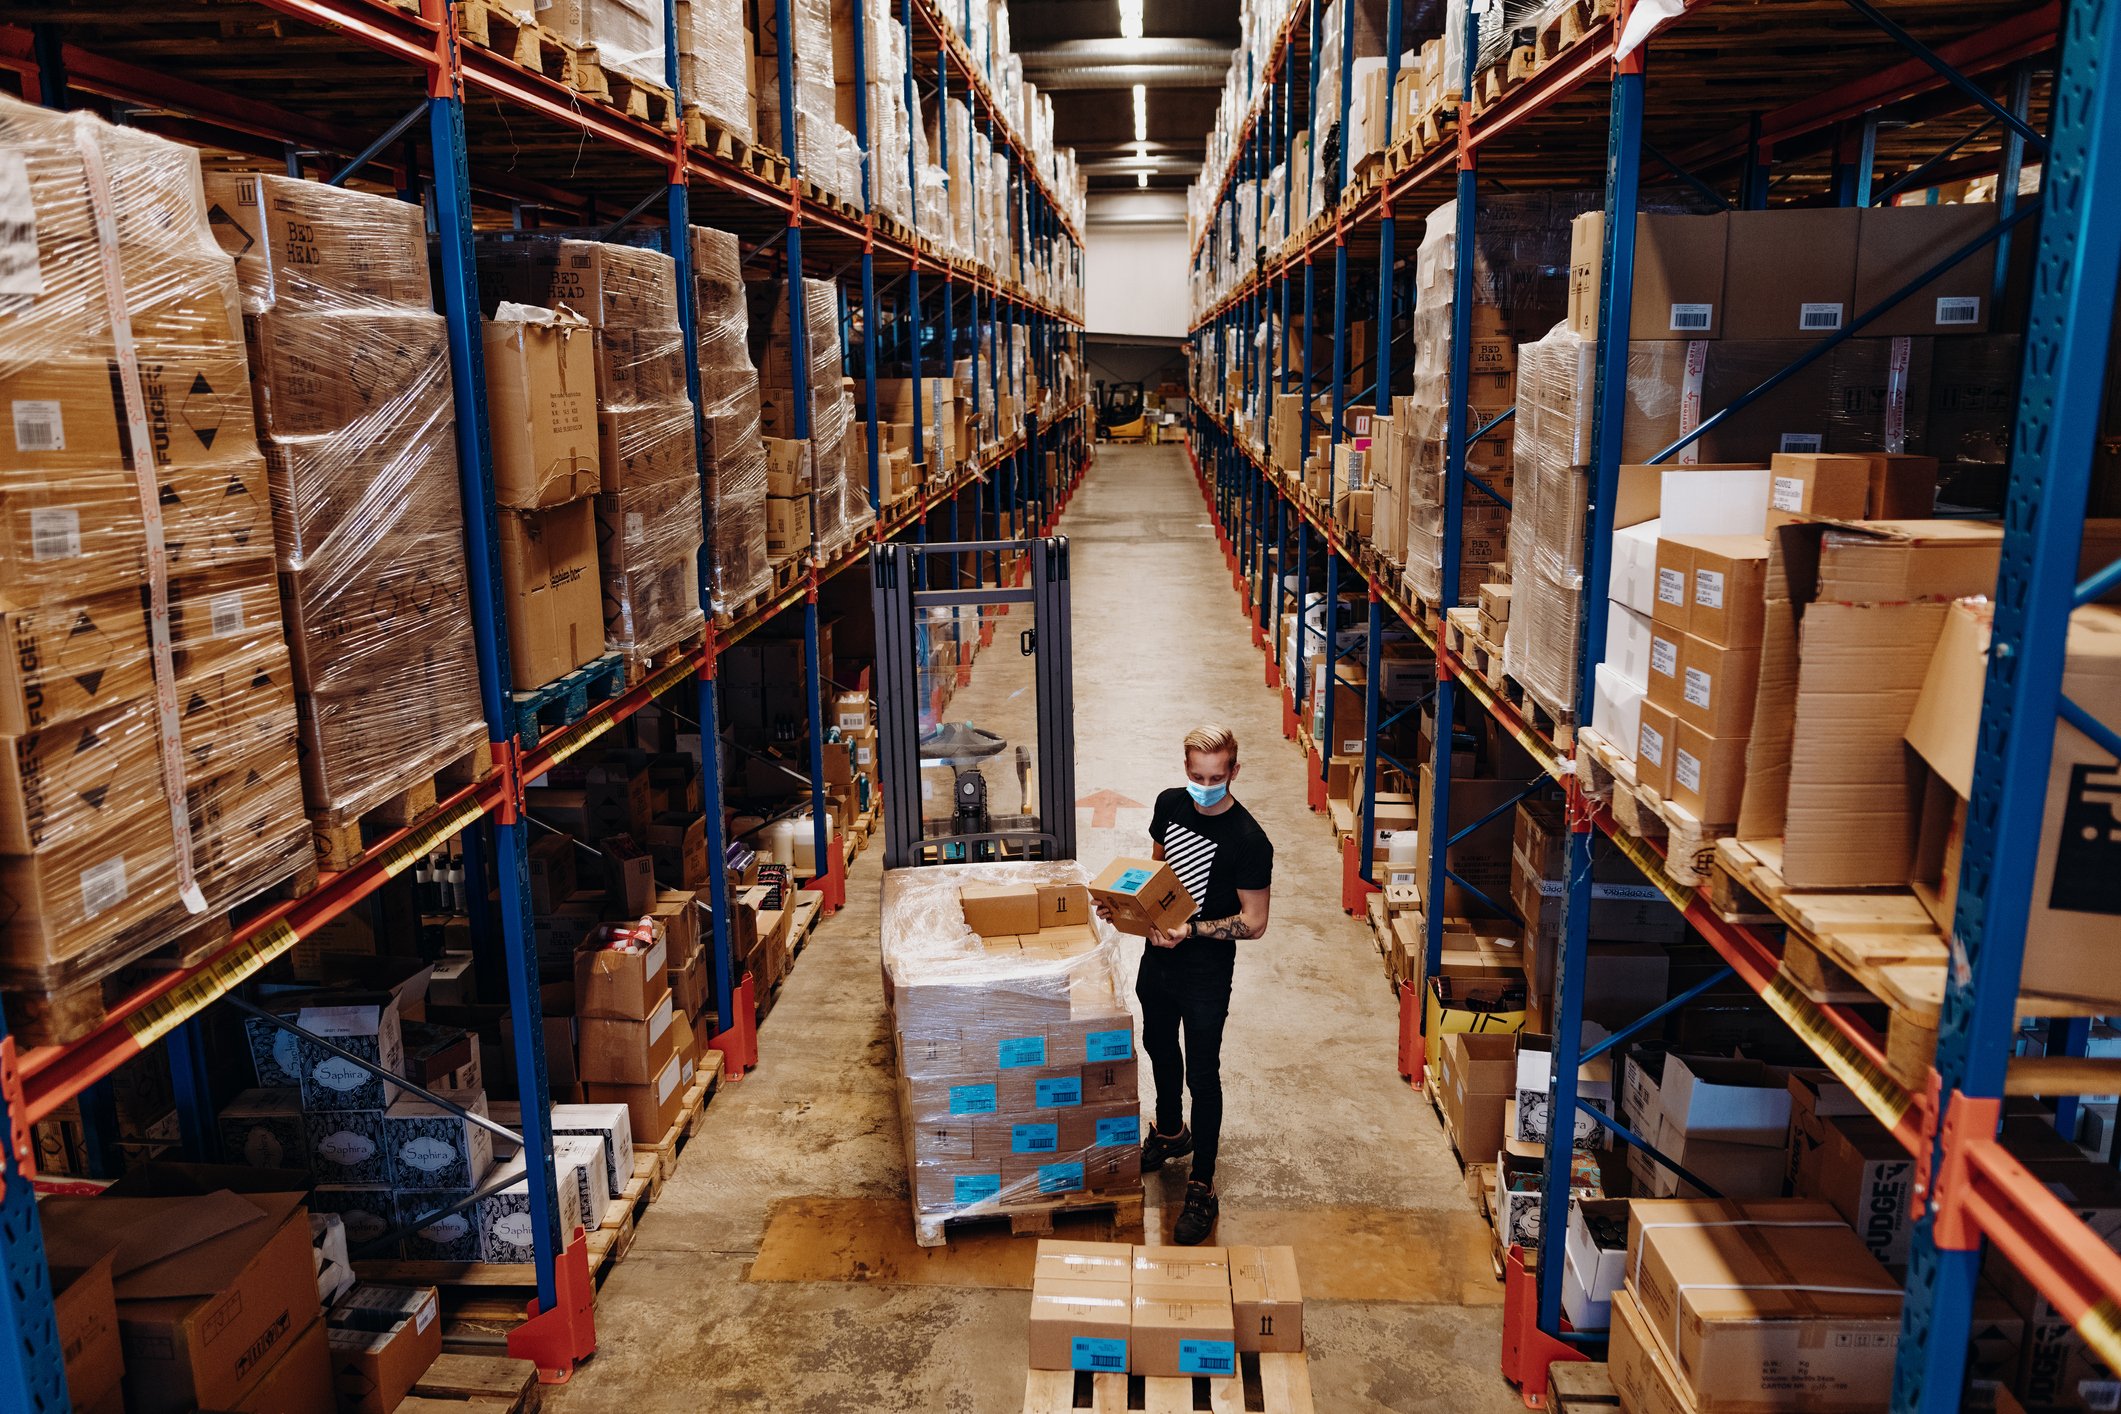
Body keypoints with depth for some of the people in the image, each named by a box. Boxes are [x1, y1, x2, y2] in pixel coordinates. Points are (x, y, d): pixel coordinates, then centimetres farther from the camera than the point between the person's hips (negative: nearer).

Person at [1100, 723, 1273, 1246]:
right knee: (1158, 1047, 26)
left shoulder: (1248, 840, -24)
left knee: (1202, 1075, 5)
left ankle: (1202, 1188, 21)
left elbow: (1254, 922, -19)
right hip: (1158, 958, 7)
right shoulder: (1170, 804, -6)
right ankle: (1169, 1133, 52)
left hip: (1206, 975, -7)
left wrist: (1192, 930, -30)